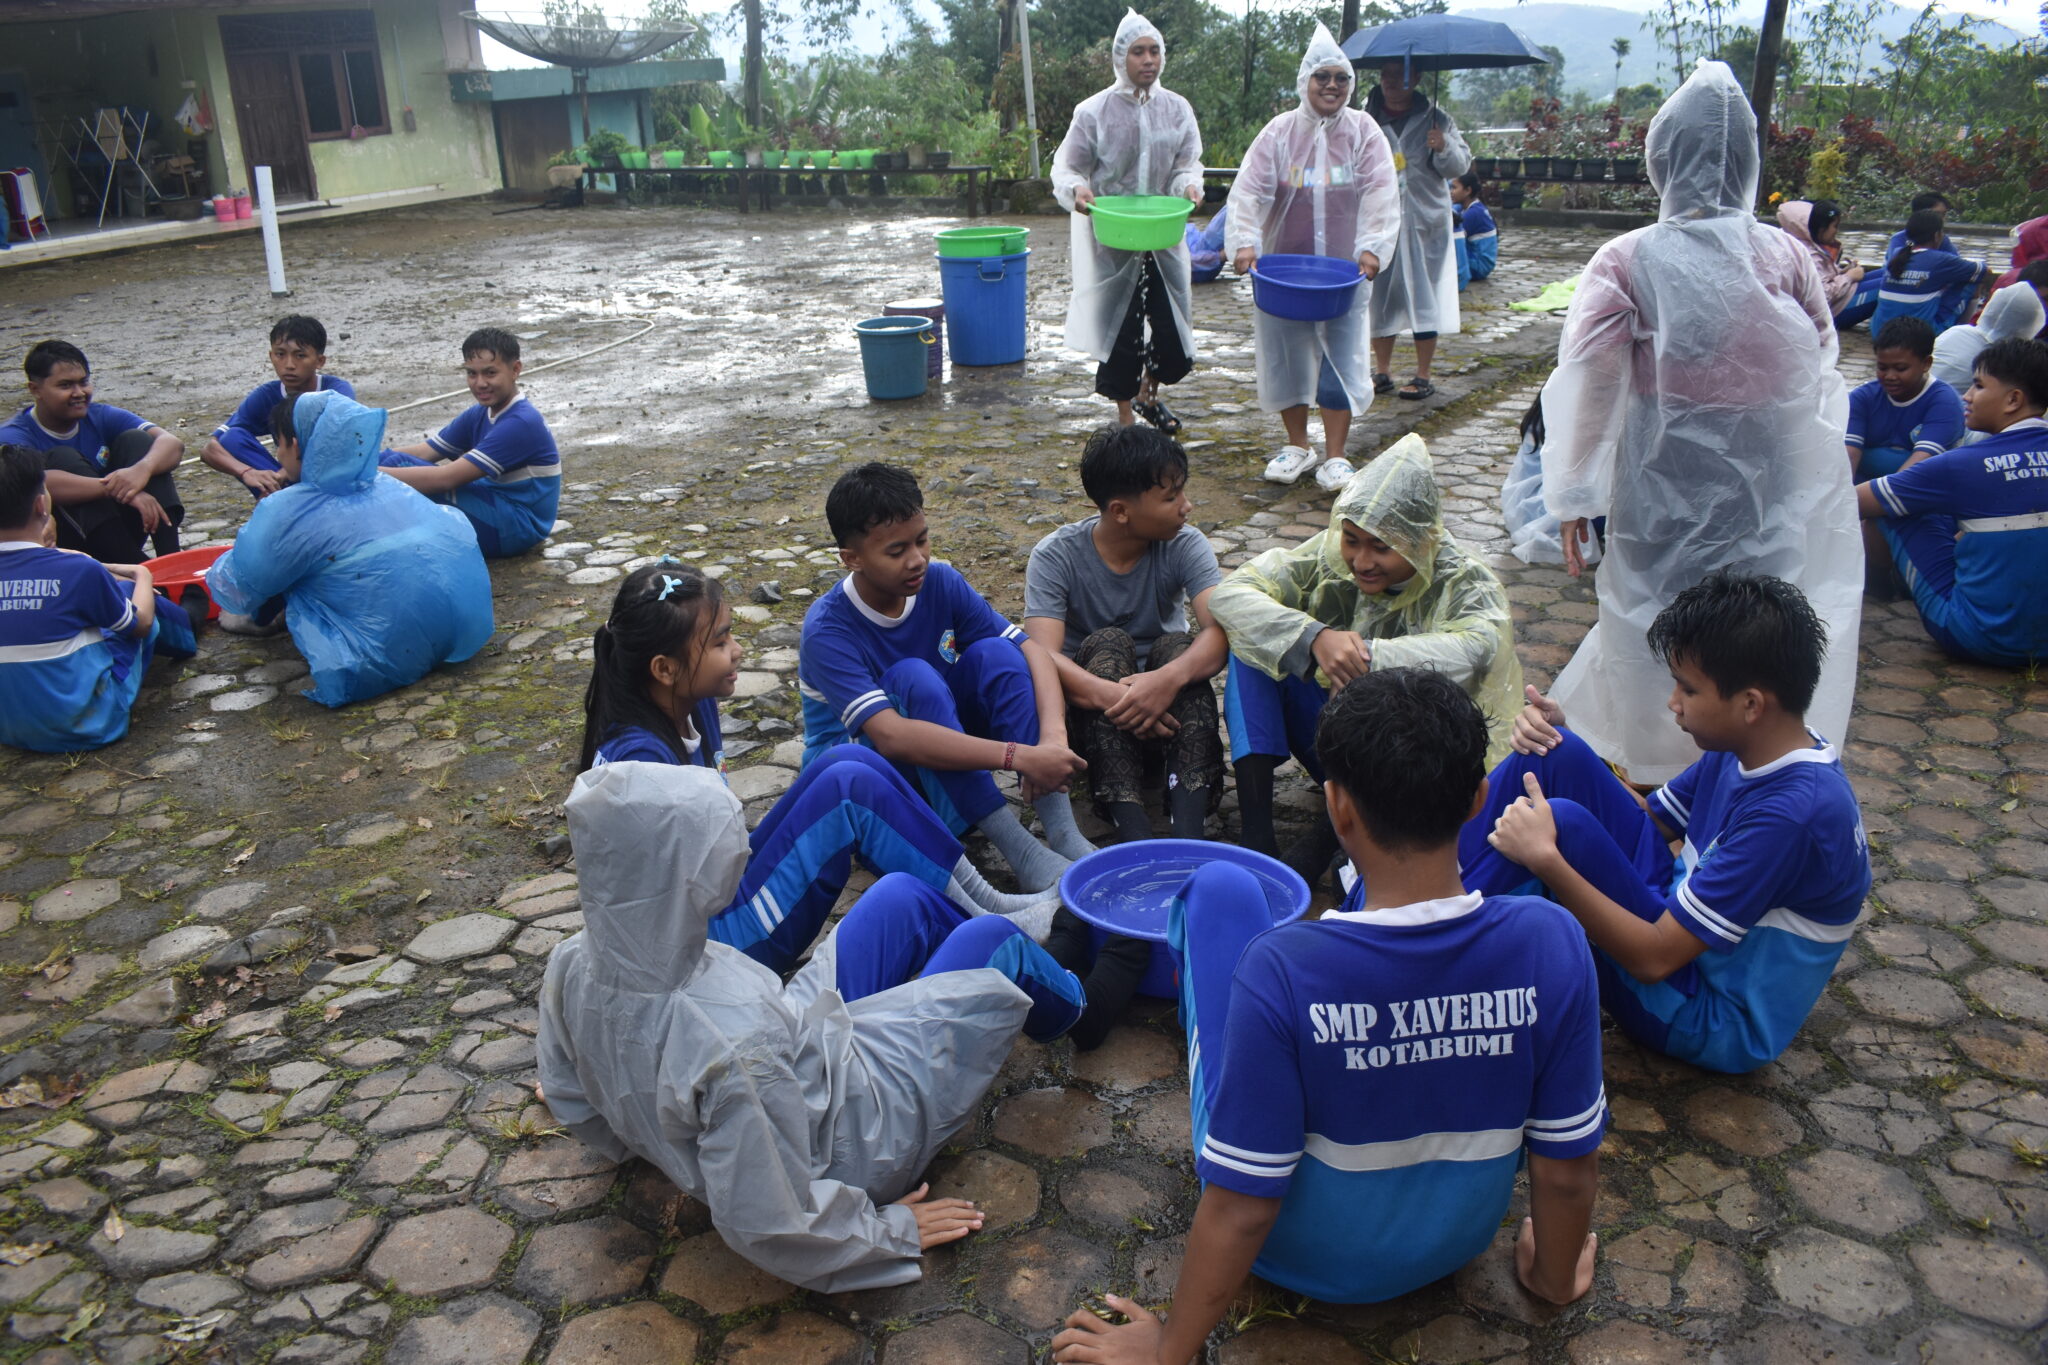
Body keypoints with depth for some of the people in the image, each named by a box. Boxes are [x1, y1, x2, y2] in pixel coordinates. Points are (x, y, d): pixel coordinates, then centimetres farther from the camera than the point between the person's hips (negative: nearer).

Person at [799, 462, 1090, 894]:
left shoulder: (940, 582, -11)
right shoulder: (828, 631, -27)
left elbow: (1030, 650, -14)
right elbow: (891, 736, -40)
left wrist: (1053, 737, -35)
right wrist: (1019, 757, -46)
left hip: (943, 747, 5)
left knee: (994, 653, -22)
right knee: (913, 677, -34)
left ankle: (1063, 833, -30)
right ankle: (1020, 851, -36)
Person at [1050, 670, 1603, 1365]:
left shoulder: (1281, 970, -35)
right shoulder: (1551, 944, -27)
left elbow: (1240, 1209, -27)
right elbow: (1568, 1164, -14)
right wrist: (1556, 1276, 8)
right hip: (1457, 1243, 3)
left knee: (1220, 884, 9)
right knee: (1389, 883, 15)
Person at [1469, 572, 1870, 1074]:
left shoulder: (1797, 809, -28)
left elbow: (1655, 957, -27)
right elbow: (1650, 821, 12)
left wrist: (1545, 859, -29)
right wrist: (1559, 741, -3)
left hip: (1712, 1021, -8)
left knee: (1565, 823, -28)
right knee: (1555, 756, -7)